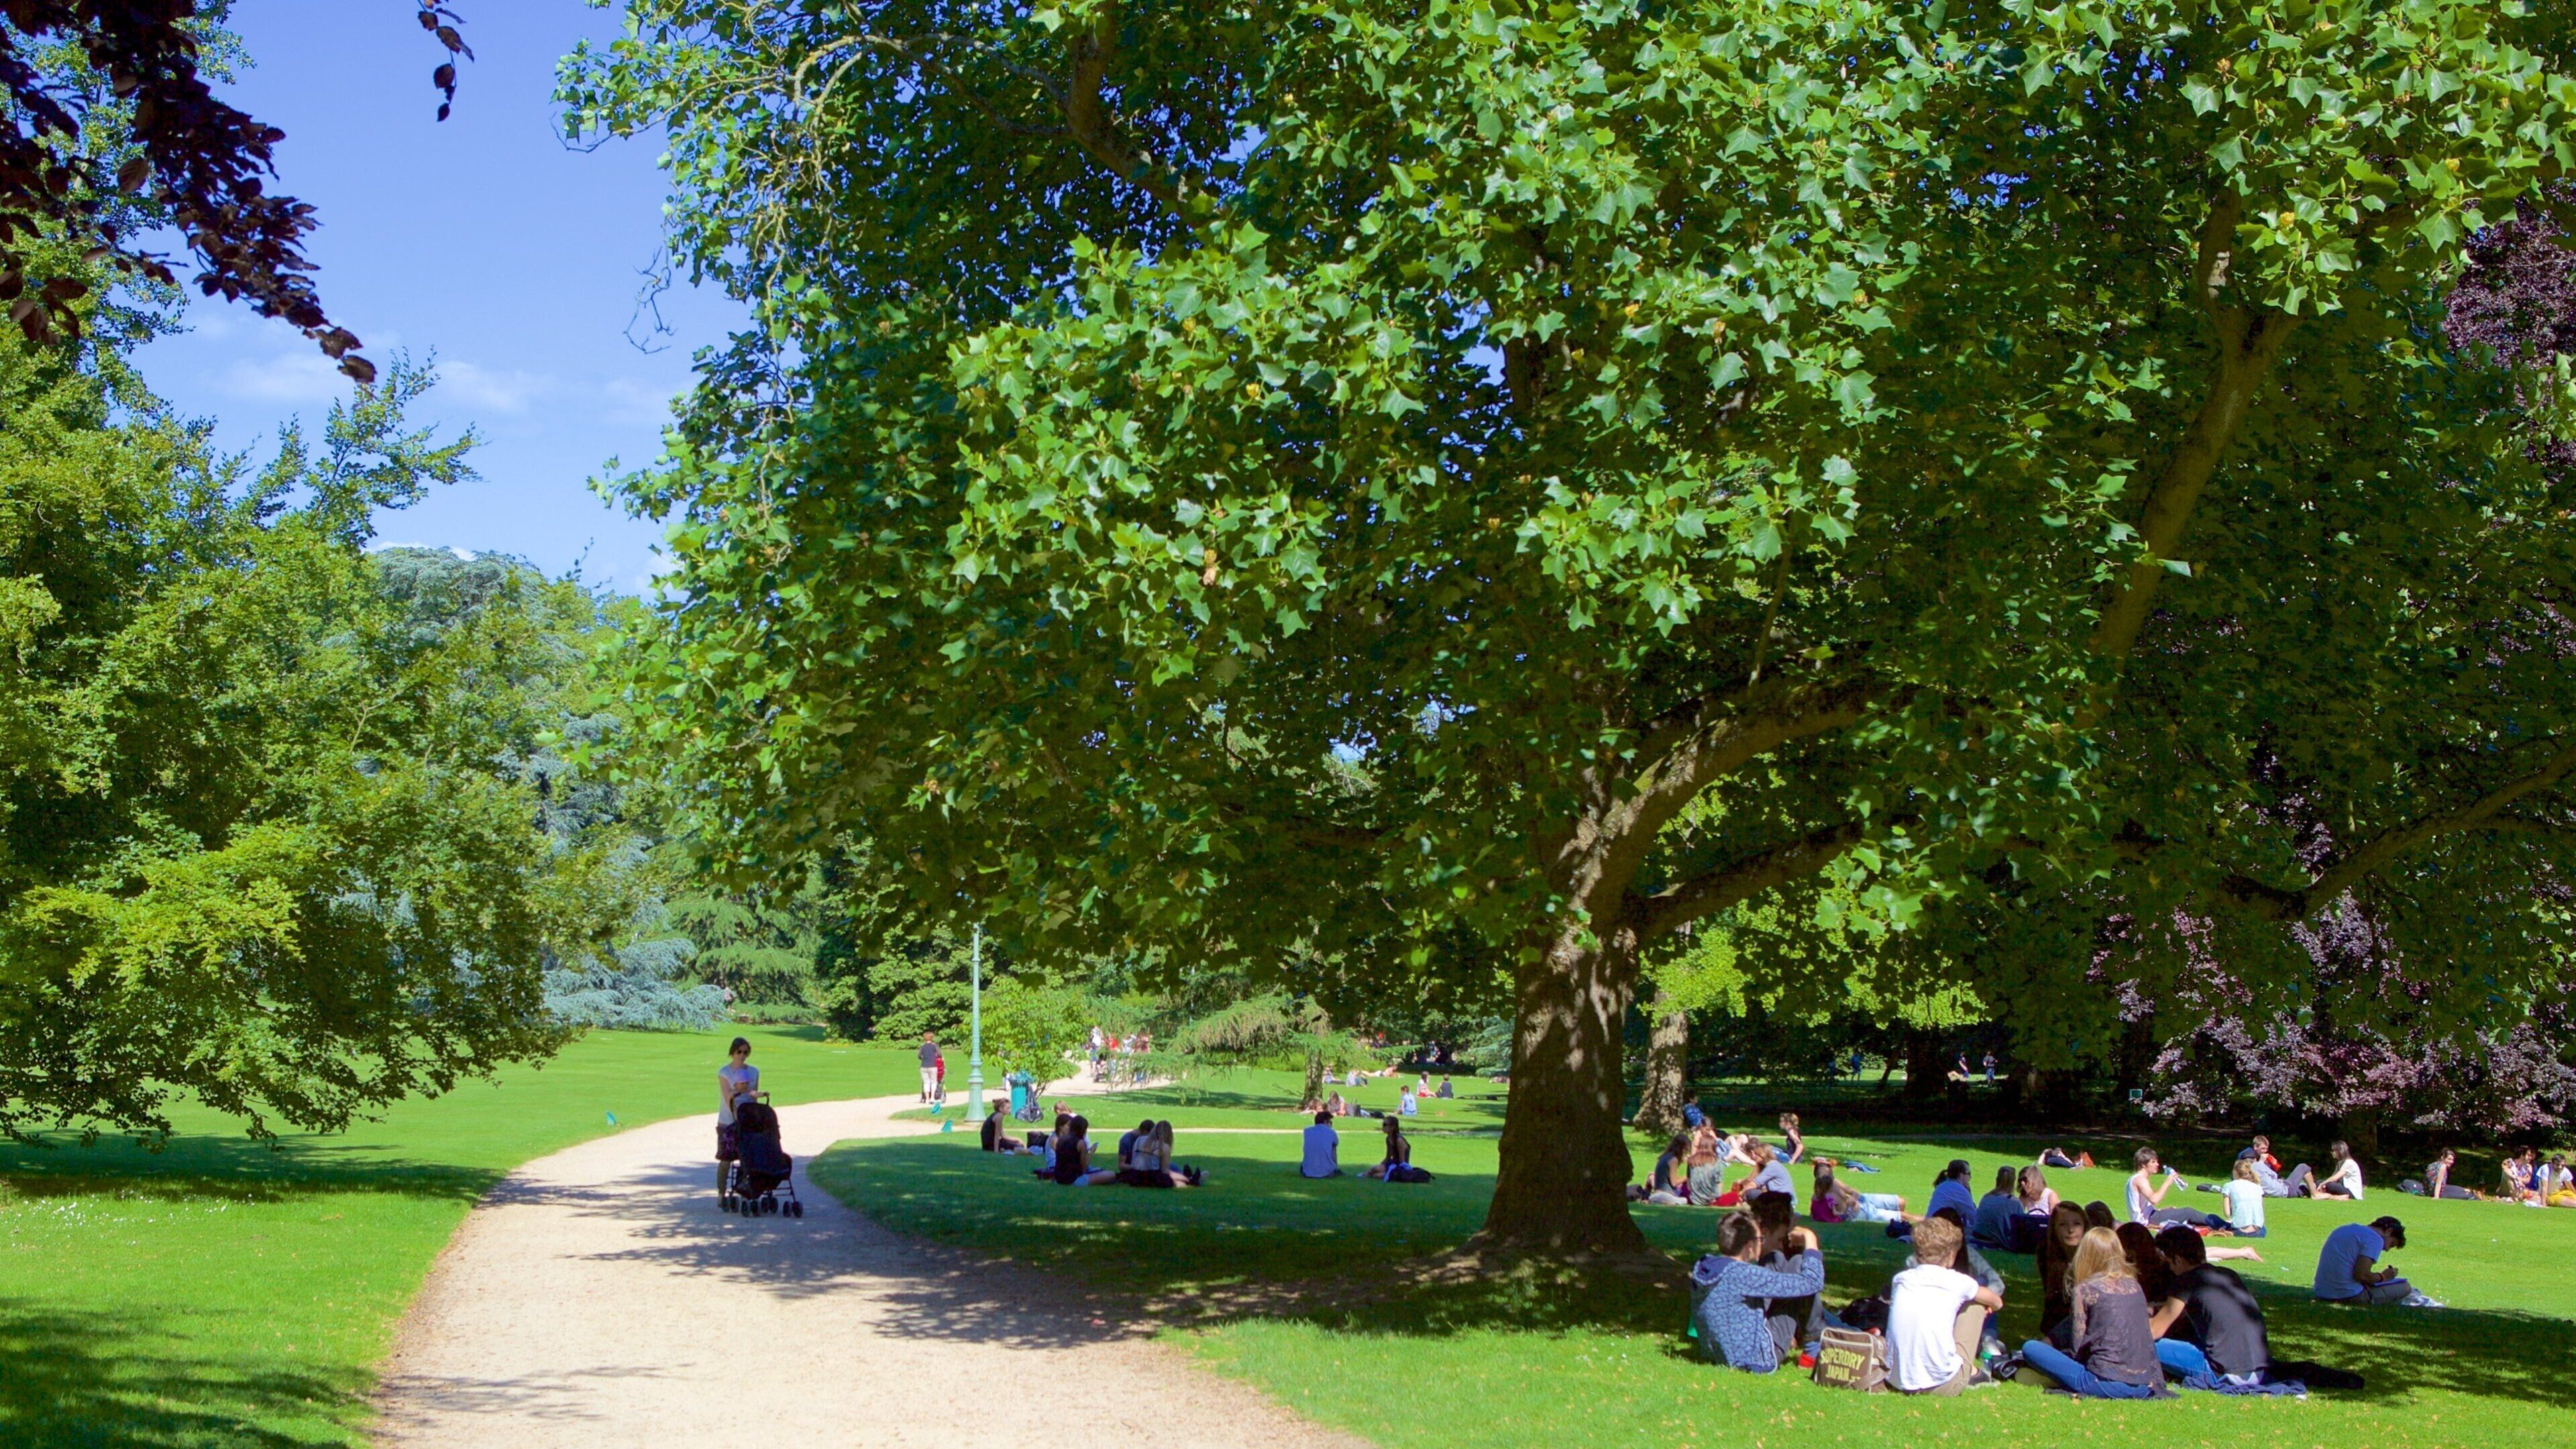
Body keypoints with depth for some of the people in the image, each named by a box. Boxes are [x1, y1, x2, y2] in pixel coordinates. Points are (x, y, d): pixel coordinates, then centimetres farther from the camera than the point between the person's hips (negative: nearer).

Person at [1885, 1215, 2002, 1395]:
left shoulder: (1900, 1280, 4)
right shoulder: (1956, 1282, -4)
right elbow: (1997, 1303, 16)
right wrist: (1990, 1306, 42)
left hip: (1897, 1380, 4)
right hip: (1942, 1386, -3)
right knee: (1975, 1303, 14)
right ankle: (1970, 1372, 22)